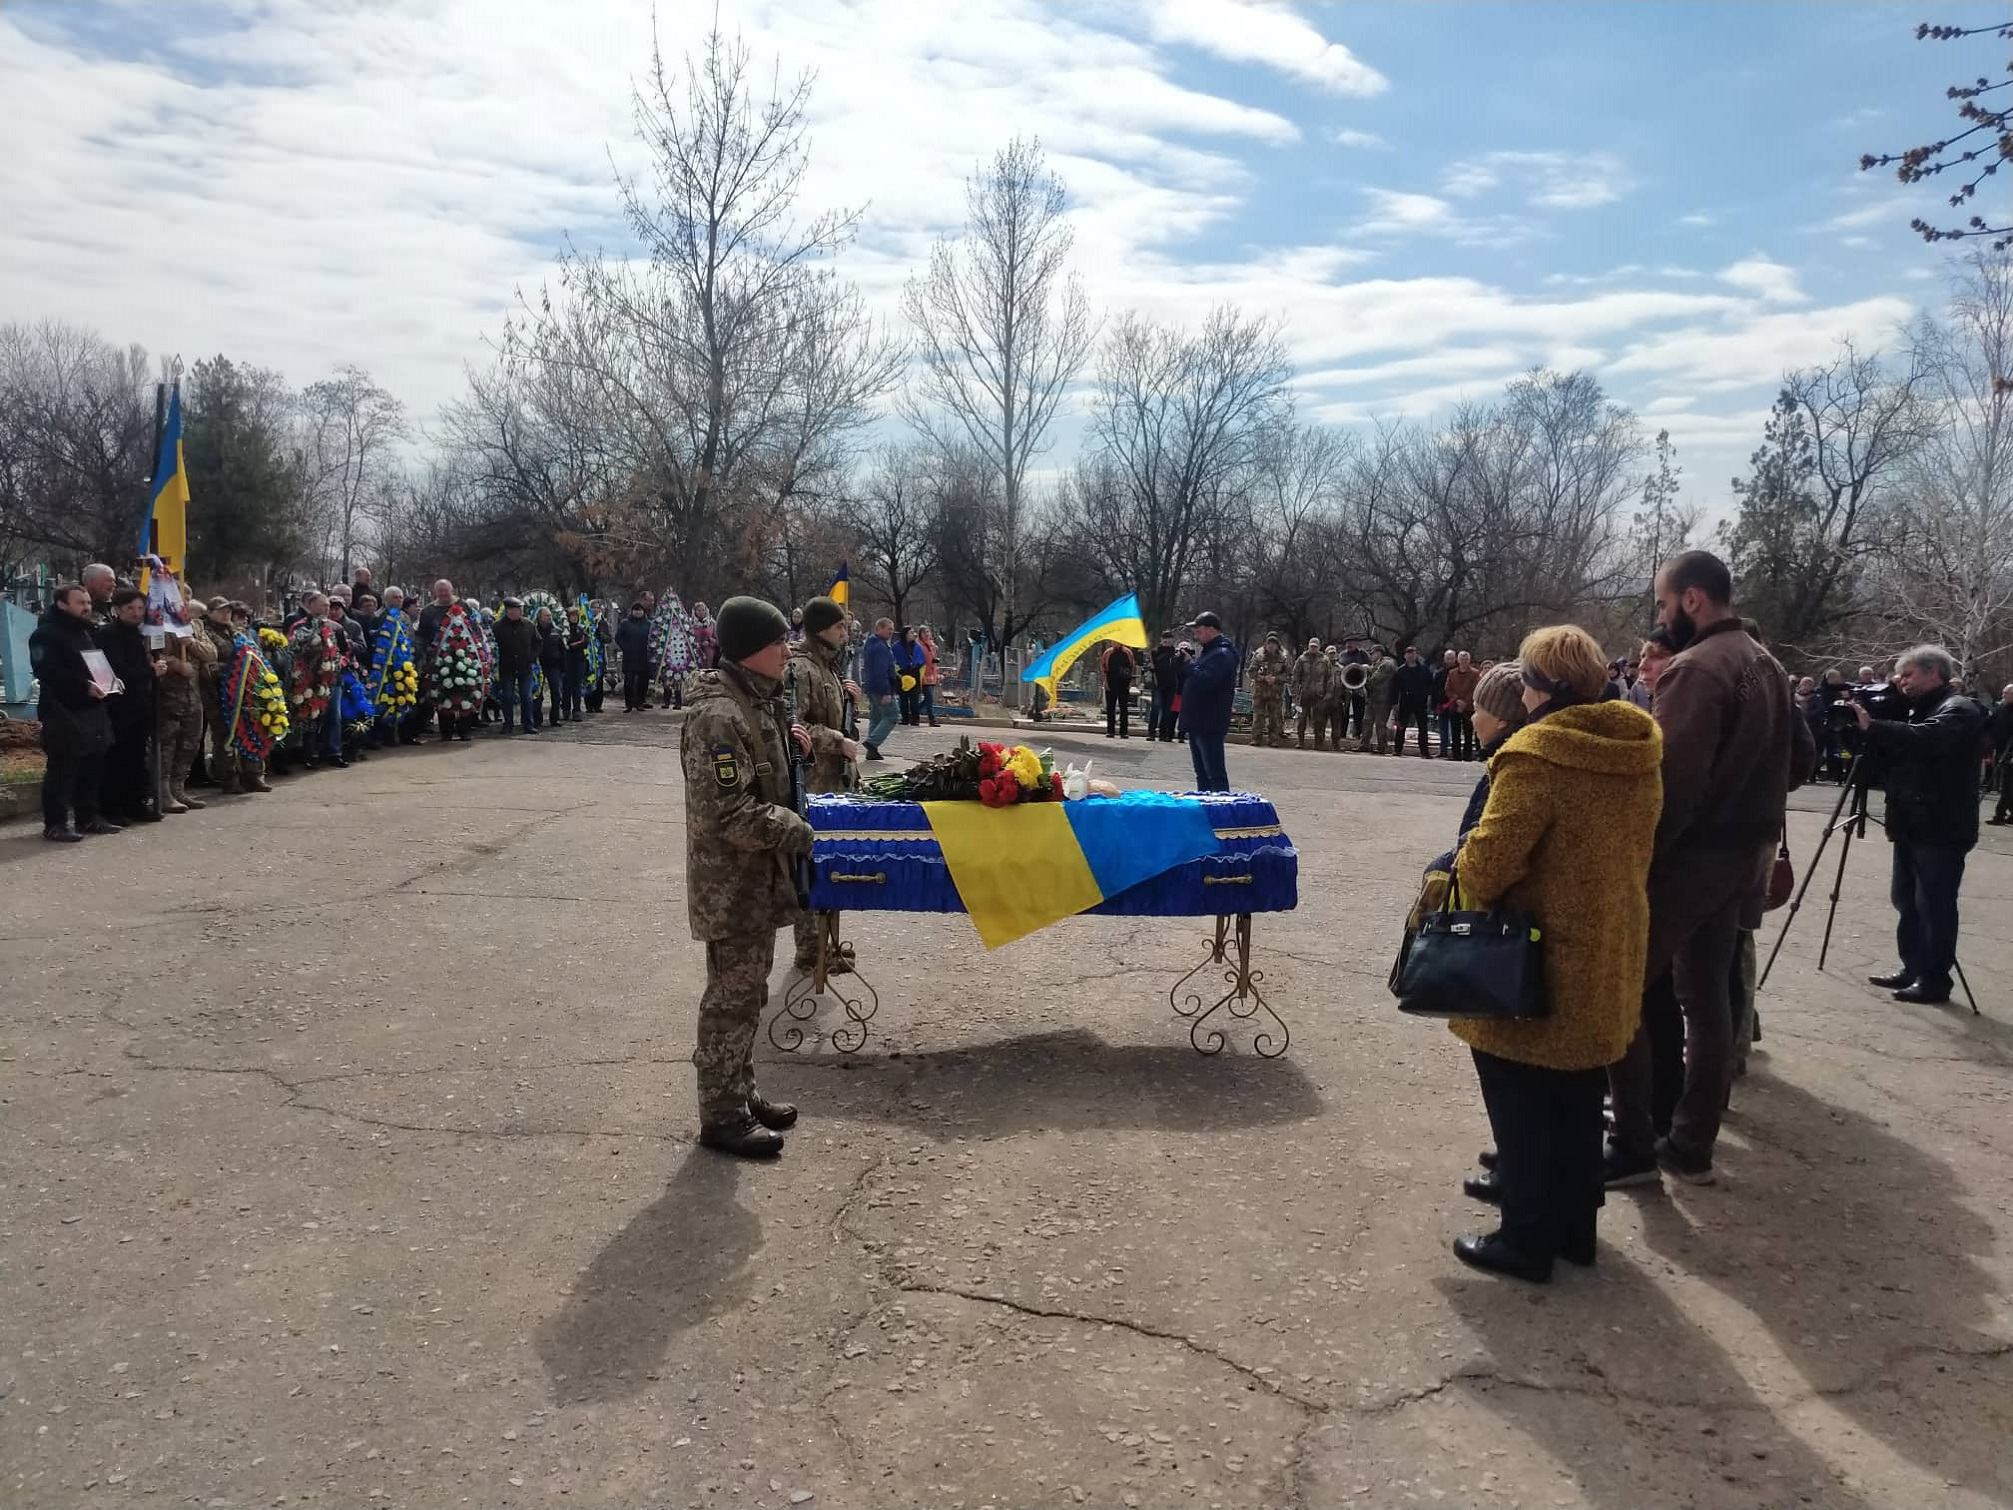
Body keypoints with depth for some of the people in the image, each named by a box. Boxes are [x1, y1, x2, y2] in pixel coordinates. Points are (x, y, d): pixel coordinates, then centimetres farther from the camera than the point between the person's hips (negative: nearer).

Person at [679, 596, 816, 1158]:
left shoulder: (756, 702, 10)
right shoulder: (719, 716, -23)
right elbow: (725, 812, -27)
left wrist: (790, 743, 8)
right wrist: (793, 831, -17)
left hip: (757, 879, 10)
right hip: (731, 884, -10)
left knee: (748, 991, 19)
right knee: (731, 997, 1)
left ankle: (741, 1093, 32)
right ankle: (722, 1116, 12)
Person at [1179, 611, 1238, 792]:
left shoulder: (1223, 654, -14)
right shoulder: (1207, 651, 18)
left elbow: (1205, 681, -28)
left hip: (1209, 727, -10)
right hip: (1197, 723, 10)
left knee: (1215, 774, -8)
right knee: (1202, 774, 15)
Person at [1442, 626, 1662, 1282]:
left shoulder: (1538, 754, -22)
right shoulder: (1637, 751, 4)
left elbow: (1491, 854, -22)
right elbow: (1634, 849, 13)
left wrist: (1467, 886, -2)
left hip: (1538, 965, -8)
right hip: (1605, 959, 8)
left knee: (1522, 1100, 6)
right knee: (1578, 1097, 19)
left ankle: (1528, 1237, 14)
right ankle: (1574, 1223, 31)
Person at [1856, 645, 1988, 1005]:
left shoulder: (1958, 709, -9)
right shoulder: (1920, 710, 18)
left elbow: (1925, 738, -29)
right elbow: (1896, 761, 16)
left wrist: (1872, 727, -27)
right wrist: (1872, 734, -1)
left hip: (1941, 828, -9)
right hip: (1912, 825, 9)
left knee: (1934, 906, -4)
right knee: (1906, 901, 13)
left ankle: (1935, 981, 2)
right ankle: (1913, 969, 23)